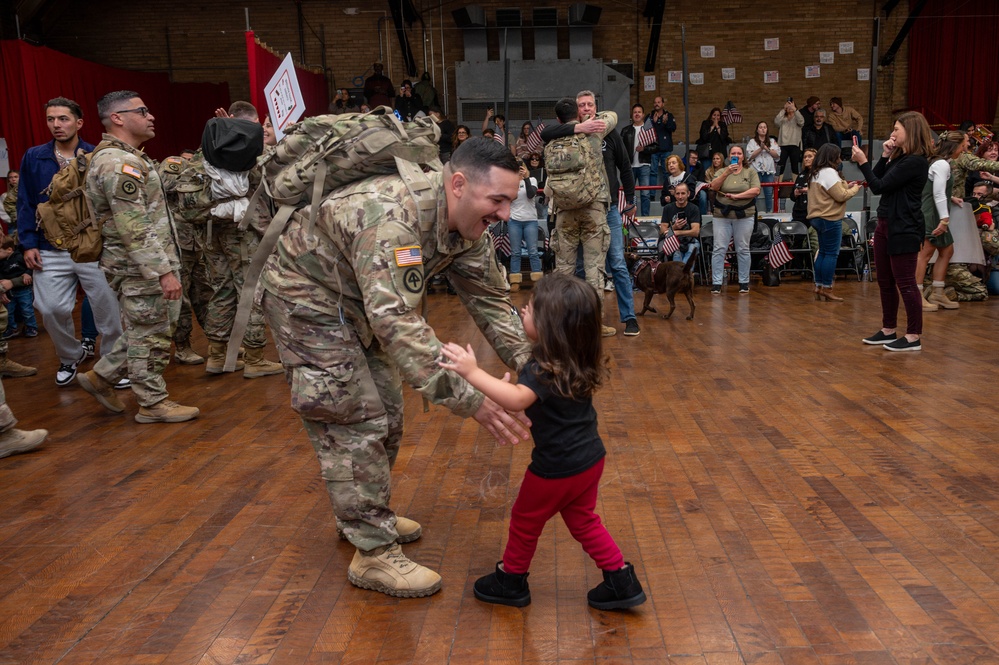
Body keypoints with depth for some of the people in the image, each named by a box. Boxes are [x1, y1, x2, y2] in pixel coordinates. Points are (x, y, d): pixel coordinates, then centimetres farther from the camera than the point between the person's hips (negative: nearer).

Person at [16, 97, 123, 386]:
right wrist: (29, 243, -2)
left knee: (108, 308, 5)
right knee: (52, 309, 3)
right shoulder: (33, 157, 4)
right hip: (50, 250, 2)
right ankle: (70, 357, 29)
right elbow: (25, 203, 6)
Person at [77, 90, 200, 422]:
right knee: (150, 335, 1)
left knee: (150, 330, 18)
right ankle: (153, 403, 14)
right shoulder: (117, 164, -18)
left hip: (151, 264, 10)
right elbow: (135, 229, -24)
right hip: (143, 268, -10)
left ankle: (101, 376, 27)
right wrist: (163, 271, -25)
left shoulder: (128, 157, 16)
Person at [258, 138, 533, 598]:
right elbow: (397, 322, -44)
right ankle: (373, 553, 1)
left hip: (356, 301, 9)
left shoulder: (465, 224, -10)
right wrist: (469, 400, -46)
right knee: (356, 421, -10)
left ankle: (366, 514, 33)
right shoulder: (392, 215, -38)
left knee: (386, 412, 14)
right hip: (305, 297, -9)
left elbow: (490, 299, -4)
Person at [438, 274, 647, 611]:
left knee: (525, 520, 15)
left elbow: (516, 399, -46)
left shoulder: (544, 369, -28)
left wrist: (472, 372, -47)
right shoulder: (579, 360, 0)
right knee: (582, 521, 24)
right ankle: (622, 581, 25)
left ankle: (511, 581, 35)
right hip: (590, 459, 8)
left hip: (557, 467, -8)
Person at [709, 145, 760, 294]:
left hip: (744, 215, -1)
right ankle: (716, 283, 0)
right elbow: (714, 187, -8)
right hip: (722, 215, 1)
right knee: (719, 249, -3)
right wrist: (727, 172, -19)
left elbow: (756, 190, -6)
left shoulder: (750, 172, 6)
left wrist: (736, 196, -12)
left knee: (743, 250, 5)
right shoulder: (722, 171, 9)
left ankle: (744, 282, 12)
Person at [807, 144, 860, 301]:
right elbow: (841, 196, -15)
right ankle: (827, 289, -6)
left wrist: (846, 187, 12)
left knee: (823, 252, 12)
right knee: (832, 254, -6)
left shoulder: (816, 173, 16)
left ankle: (818, 287, 13)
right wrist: (854, 189, 1)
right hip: (830, 219, -10)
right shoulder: (829, 172, -14)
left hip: (818, 218, 10)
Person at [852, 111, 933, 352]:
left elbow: (879, 186, -18)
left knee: (905, 283, -4)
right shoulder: (900, 158, 13)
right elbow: (877, 182, 11)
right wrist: (884, 156, 5)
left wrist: (863, 162, -11)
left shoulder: (916, 161, -16)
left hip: (904, 230, -10)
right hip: (885, 225, 10)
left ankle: (914, 337, 3)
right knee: (885, 281, 14)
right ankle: (888, 331, 23)